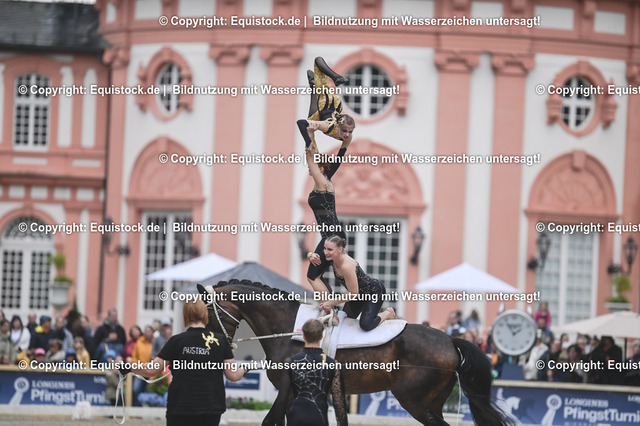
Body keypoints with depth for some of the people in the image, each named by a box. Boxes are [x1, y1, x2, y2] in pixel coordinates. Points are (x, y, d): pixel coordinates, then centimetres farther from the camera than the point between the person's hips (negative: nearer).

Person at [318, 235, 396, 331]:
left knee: (366, 325, -20)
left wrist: (331, 303, -21)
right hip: (360, 293, 9)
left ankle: (388, 313, 7)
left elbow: (353, 294, -31)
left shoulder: (347, 266, -39)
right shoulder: (335, 258, -13)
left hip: (375, 291, -9)